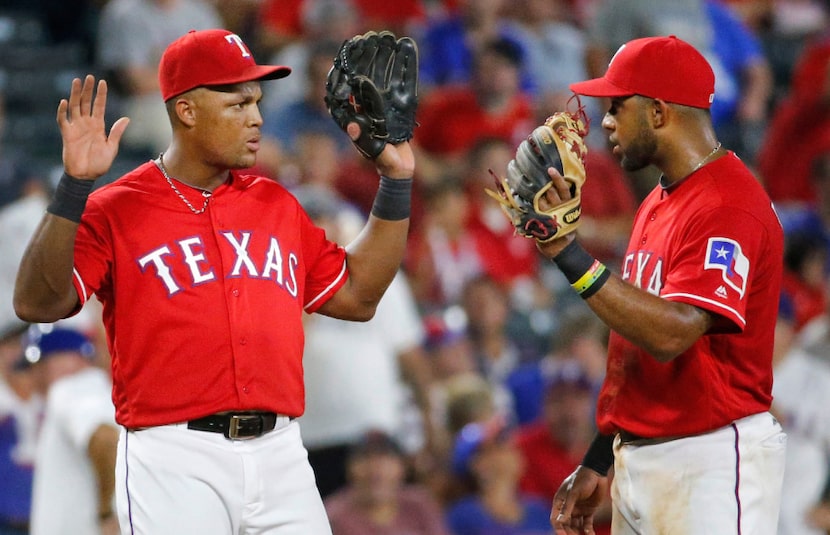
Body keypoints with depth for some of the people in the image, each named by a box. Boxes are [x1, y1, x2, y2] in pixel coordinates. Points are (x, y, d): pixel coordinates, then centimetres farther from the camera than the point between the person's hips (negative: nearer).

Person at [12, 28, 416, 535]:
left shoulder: (277, 205, 17)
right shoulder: (114, 209, -1)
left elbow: (356, 295, 21)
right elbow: (37, 303, -13)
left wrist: (396, 183, 17)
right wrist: (74, 185, -22)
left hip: (281, 454, 5)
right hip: (174, 464, -5)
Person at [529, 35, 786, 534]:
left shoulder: (729, 207, -15)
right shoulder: (659, 202, 16)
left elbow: (671, 334, -26)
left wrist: (568, 254, -28)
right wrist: (599, 462, 19)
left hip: (711, 464, -9)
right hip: (636, 462, 9)